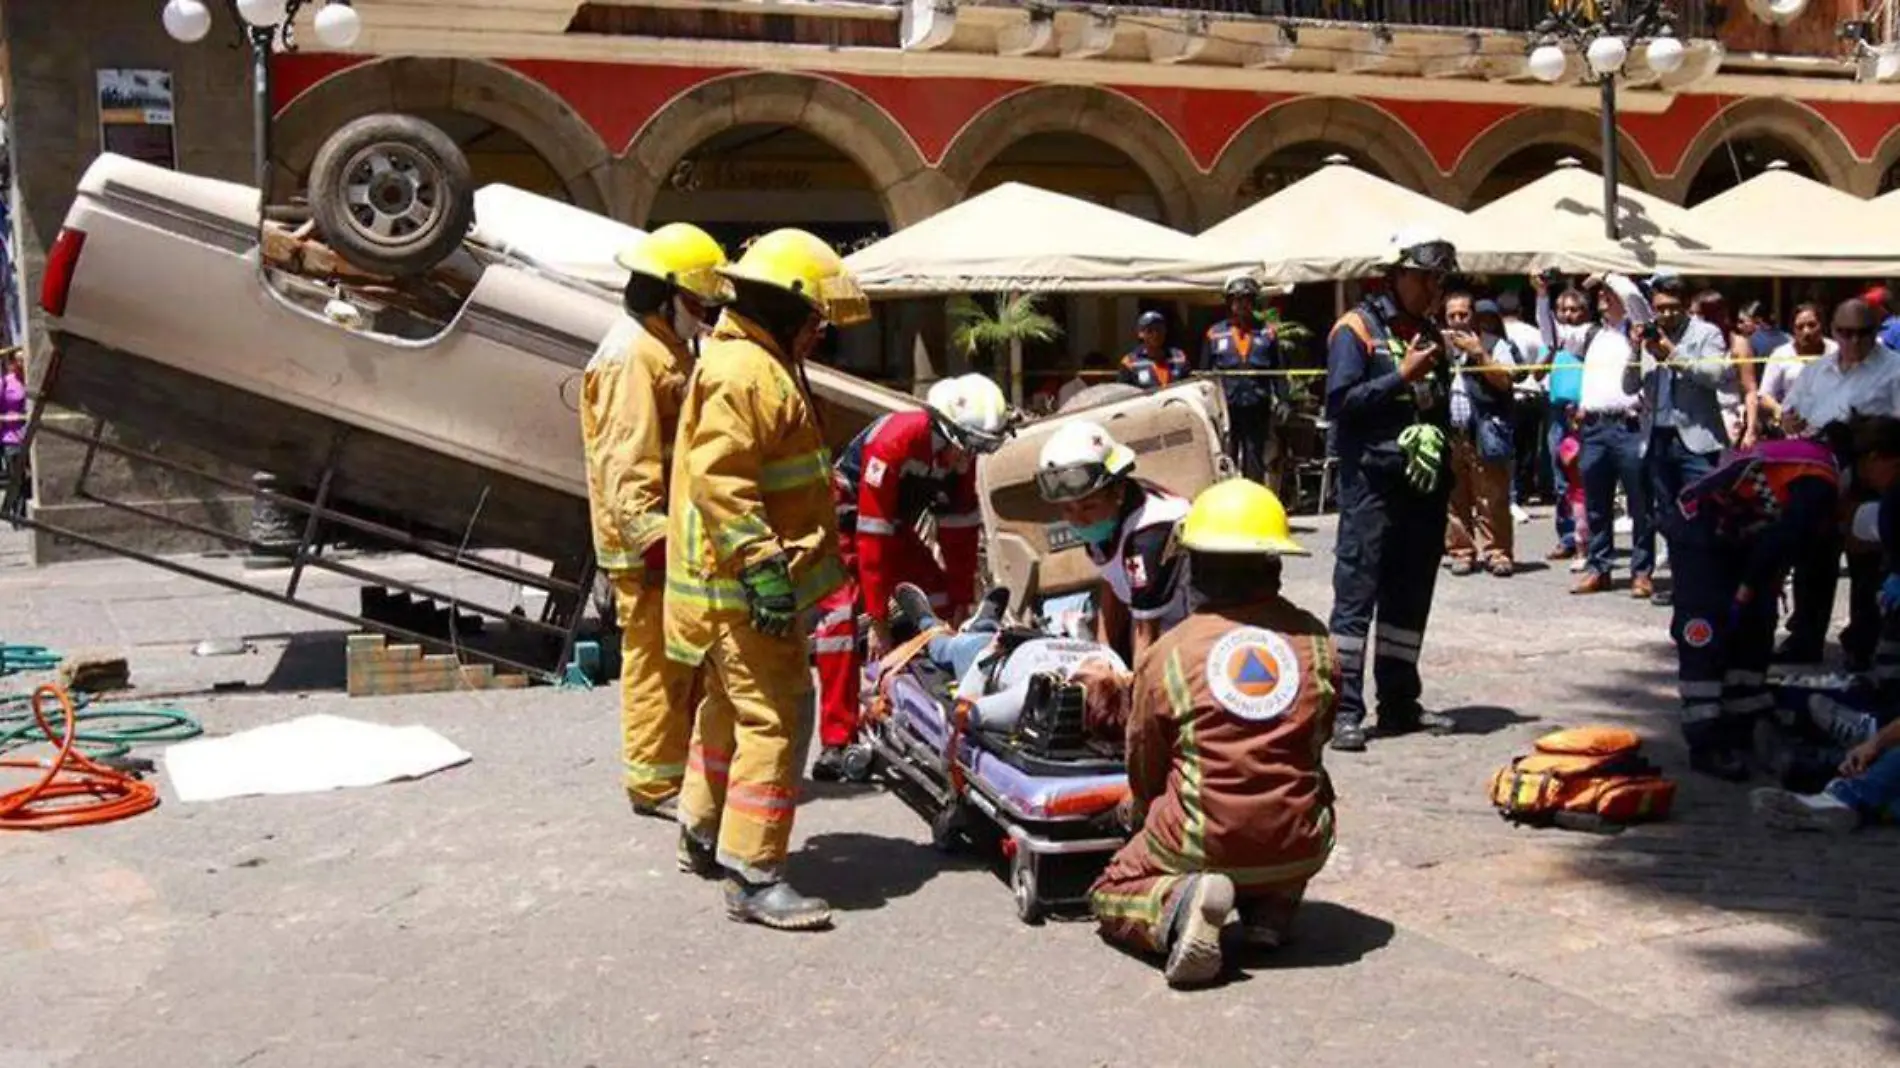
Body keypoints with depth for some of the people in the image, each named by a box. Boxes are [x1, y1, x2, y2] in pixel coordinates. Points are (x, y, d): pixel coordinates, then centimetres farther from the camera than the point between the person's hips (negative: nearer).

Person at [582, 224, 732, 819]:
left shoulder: (671, 348, 18)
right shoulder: (631, 356, -15)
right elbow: (626, 464, -23)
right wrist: (654, 540, -27)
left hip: (679, 536, 10)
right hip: (647, 545, -10)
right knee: (657, 663, -3)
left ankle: (683, 763, 28)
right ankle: (655, 781, 6)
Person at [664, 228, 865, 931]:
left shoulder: (764, 365, 18)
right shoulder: (743, 373, -17)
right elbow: (720, 482, -26)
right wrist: (764, 566, -28)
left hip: (737, 585, 11)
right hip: (744, 589, -11)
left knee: (731, 706, 22)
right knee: (774, 718, -10)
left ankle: (702, 834, 37)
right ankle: (753, 877, -5)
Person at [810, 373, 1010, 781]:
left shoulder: (960, 455, -11)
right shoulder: (894, 441, -33)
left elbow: (960, 530, -3)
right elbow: (872, 536, -33)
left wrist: (962, 604, -2)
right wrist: (879, 621, -30)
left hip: (896, 525, 7)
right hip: (846, 519, -7)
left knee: (945, 609, 1)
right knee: (841, 616, -23)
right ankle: (836, 741, -22)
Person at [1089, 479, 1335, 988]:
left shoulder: (1167, 655, -7)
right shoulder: (1315, 641, -1)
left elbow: (1144, 769, 5)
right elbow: (1319, 736, 13)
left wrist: (1144, 820, 27)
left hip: (1203, 847, -3)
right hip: (1302, 850, 3)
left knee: (1109, 895, 22)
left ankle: (1176, 903, -12)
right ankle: (1272, 906, 12)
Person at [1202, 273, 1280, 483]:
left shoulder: (1267, 333, 9)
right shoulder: (1215, 334, 7)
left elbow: (1278, 371, 8)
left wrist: (1282, 400, -2)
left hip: (1257, 409, 1)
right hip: (1225, 408, -1)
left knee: (1255, 462, 6)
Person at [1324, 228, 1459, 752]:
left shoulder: (1429, 334, 19)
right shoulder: (1357, 329, -4)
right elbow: (1341, 402, -15)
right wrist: (1402, 376, -16)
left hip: (1424, 486, 7)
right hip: (1372, 482, -7)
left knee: (1410, 598, 11)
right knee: (1356, 595, -7)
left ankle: (1399, 703, 19)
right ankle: (1345, 709, -6)